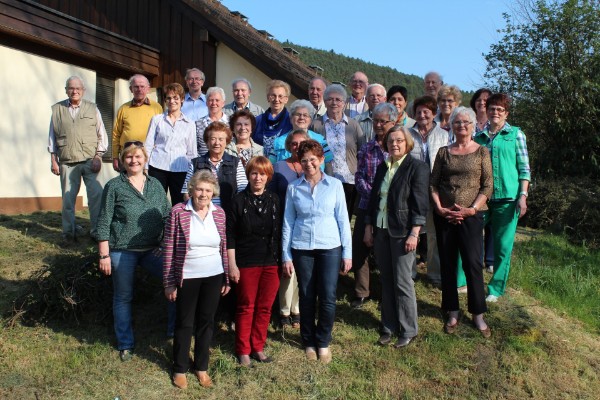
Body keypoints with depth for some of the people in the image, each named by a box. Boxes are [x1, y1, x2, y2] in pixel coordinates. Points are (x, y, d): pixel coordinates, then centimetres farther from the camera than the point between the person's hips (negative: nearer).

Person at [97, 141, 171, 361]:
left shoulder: (156, 185, 7)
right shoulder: (114, 186, -3)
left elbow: (167, 217, 11)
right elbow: (104, 223, -4)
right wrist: (104, 255, -7)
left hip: (152, 250, 3)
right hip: (122, 251, -3)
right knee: (123, 298, 9)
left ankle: (176, 328, 7)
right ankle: (125, 345, 26)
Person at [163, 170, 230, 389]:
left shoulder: (219, 213, 1)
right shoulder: (178, 212, -10)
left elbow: (224, 247, 7)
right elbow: (169, 249, -8)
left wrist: (227, 278, 8)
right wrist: (169, 282, -7)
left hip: (214, 277, 3)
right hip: (187, 278, -3)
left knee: (207, 322, 13)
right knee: (184, 323, 10)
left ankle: (201, 367, 30)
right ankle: (180, 369, 28)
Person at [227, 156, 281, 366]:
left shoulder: (274, 200, 4)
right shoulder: (239, 201, -5)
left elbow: (280, 232, 9)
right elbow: (230, 235, -5)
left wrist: (283, 260, 8)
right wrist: (232, 265, -9)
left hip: (271, 263, 3)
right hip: (246, 263, -3)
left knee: (265, 307, 10)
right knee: (246, 307, 7)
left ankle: (258, 347, 25)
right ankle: (243, 350, 22)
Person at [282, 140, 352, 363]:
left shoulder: (335, 185, 1)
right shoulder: (293, 188, 3)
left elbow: (343, 219, 2)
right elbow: (288, 222, 5)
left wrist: (347, 253, 0)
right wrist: (286, 256, 2)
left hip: (330, 247, 0)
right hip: (302, 249, 1)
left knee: (328, 298, 0)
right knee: (306, 298, 9)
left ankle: (323, 342, 21)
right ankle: (308, 342, 27)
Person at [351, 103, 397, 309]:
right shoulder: (366, 148, 8)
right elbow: (359, 176, 3)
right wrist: (372, 194, -12)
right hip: (367, 206, 3)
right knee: (358, 248, 5)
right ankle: (361, 293, 22)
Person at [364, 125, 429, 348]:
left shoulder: (417, 168, -5)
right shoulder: (383, 167, 14)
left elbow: (420, 204, -10)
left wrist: (414, 234, -15)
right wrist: (368, 227, 11)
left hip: (402, 232, -6)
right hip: (380, 230, 6)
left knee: (402, 282, -2)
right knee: (386, 281, 11)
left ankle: (408, 330, 14)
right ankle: (389, 327, 22)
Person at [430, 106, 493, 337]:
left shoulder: (481, 152, 3)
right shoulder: (444, 152, 9)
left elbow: (488, 186, -2)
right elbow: (433, 184, 5)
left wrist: (472, 209, -13)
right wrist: (439, 208, -8)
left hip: (471, 216, -2)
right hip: (444, 215, 3)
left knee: (473, 263, -2)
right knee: (447, 264, 7)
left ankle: (478, 314, 12)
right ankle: (452, 313, 20)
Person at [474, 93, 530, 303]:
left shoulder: (515, 134, 5)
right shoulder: (479, 137, 11)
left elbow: (524, 168, 2)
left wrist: (523, 196, -7)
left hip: (507, 198, -2)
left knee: (503, 246, 4)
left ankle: (496, 289, 16)